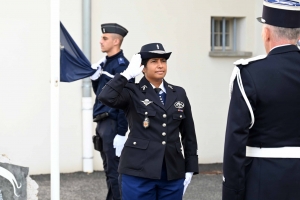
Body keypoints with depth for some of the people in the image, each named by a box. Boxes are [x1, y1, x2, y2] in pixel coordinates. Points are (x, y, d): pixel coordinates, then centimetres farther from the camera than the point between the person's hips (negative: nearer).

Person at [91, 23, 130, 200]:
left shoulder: (121, 65, -12)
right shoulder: (105, 63, 15)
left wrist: (121, 134, -21)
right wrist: (95, 77, 4)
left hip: (112, 124, -9)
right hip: (102, 123, 9)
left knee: (114, 170, -7)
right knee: (109, 168, 14)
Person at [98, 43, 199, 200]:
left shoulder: (178, 94, 11)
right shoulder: (133, 93, 0)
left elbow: (188, 134, 13)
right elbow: (106, 97, -21)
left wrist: (190, 168, 8)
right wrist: (127, 74, -14)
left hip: (173, 173, 4)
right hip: (139, 171, -4)